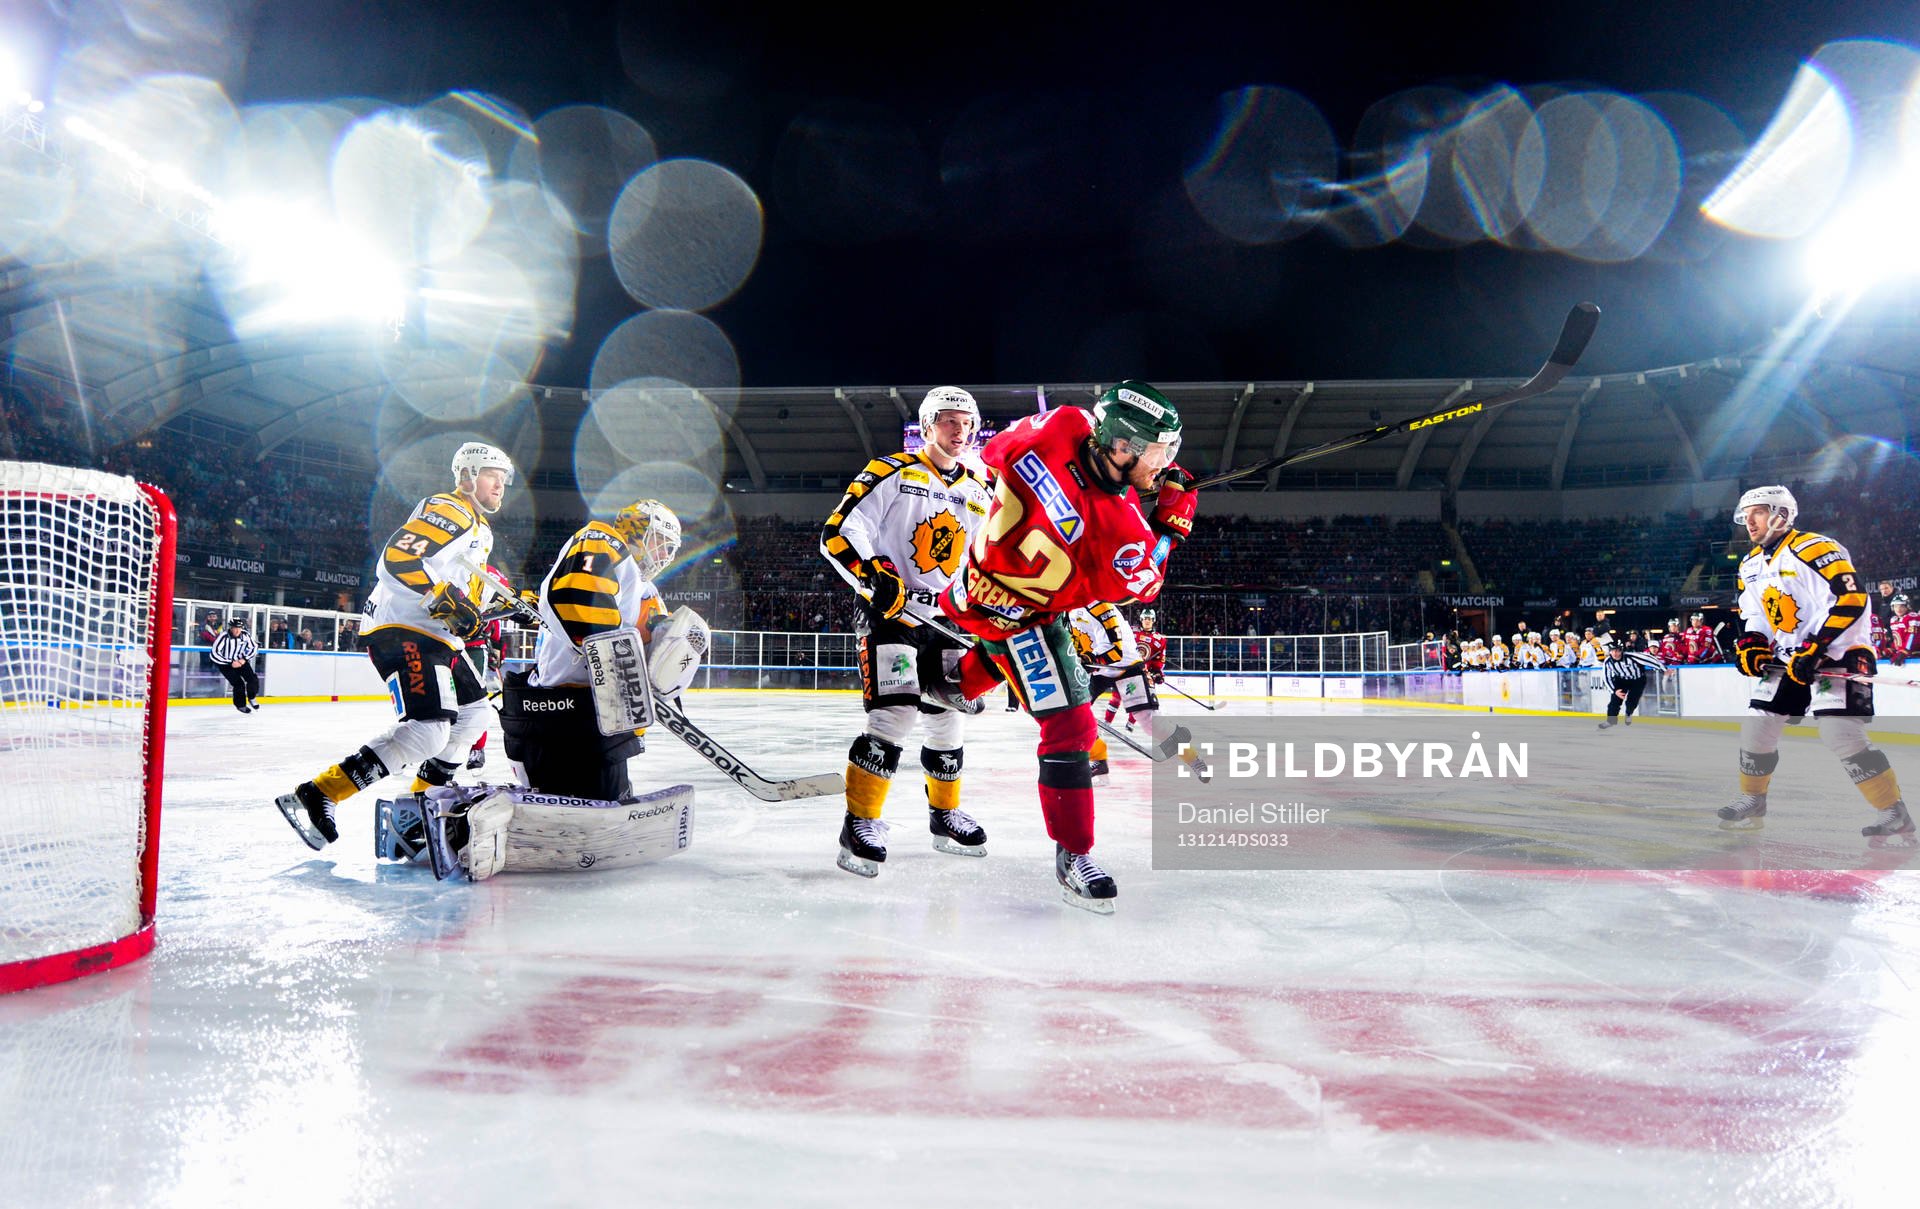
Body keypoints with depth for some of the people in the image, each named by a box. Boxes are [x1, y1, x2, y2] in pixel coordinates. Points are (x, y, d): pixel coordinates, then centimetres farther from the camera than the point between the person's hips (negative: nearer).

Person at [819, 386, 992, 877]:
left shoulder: (978, 494, 13)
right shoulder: (893, 473, -5)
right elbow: (838, 533, -13)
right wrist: (875, 577, -26)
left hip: (947, 617, 6)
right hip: (890, 612, -6)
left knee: (949, 713, 10)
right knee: (894, 712, -19)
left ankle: (944, 813, 30)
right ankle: (861, 822, -9)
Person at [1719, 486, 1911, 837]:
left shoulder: (1812, 549, -17)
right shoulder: (1751, 565, 11)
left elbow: (1851, 599, -24)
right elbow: (1754, 614, 20)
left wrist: (1814, 649, -26)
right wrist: (1750, 645, 1)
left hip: (1838, 654, -8)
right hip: (1787, 659, 8)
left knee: (1841, 734, -17)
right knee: (1757, 727, 6)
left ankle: (1894, 814, -4)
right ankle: (1751, 803, 21)